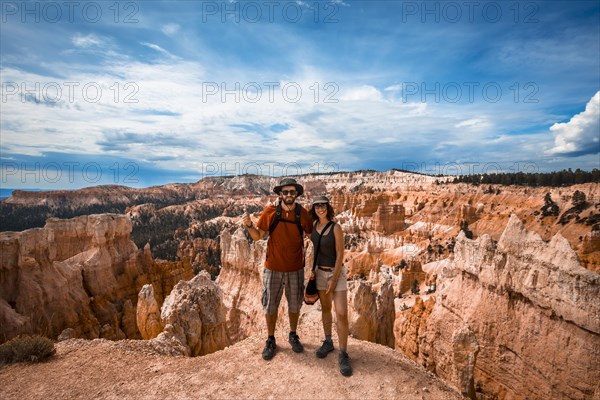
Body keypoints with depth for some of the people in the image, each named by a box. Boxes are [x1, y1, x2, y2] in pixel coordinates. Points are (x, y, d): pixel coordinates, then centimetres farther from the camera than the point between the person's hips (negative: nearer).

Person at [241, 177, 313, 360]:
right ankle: (271, 340, 34)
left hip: (296, 269, 1)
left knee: (294, 305, 18)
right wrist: (249, 225, -23)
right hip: (273, 268, -1)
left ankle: (293, 335, 42)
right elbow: (257, 236, -5)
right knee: (270, 306, 12)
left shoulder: (303, 213, -8)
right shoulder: (271, 211, -11)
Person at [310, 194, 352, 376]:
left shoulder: (336, 228, -15)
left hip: (337, 272, -5)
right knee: (325, 309, 16)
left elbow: (340, 254, -16)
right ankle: (328, 342, 33)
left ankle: (343, 354, 3)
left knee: (341, 314, -9)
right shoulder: (314, 225, 0)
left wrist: (333, 279, -16)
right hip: (320, 272, 5)